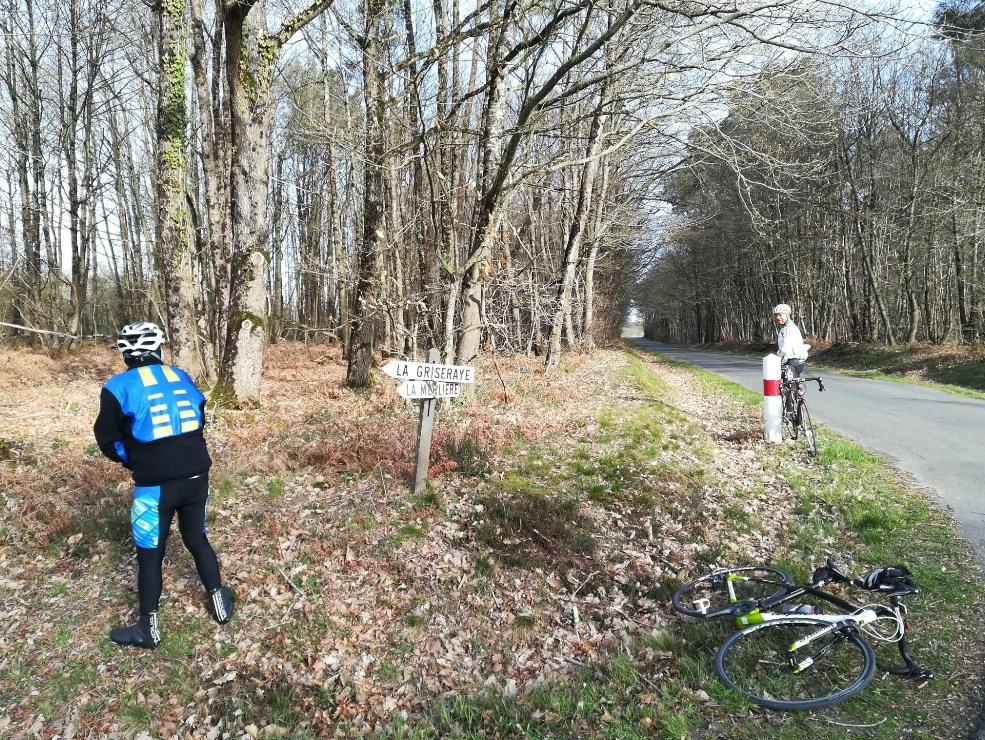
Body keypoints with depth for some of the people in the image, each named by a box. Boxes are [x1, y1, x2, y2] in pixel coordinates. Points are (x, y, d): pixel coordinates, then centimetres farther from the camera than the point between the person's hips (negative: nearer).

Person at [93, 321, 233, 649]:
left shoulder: (119, 386, -7)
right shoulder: (183, 378, 6)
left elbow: (108, 440, 1)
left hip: (155, 485, -4)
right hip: (197, 476, 4)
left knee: (150, 553, 12)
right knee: (197, 539, 21)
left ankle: (148, 627, 23)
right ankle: (219, 602, 30)